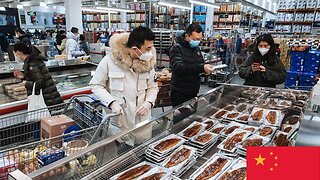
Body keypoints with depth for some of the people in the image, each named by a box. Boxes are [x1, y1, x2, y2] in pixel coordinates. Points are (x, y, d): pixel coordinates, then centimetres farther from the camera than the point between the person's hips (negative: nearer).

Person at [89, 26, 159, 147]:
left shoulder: (147, 62, -2)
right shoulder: (110, 60, -12)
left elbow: (153, 87, 9)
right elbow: (96, 85, -4)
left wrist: (148, 102, -11)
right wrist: (112, 103, -18)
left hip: (142, 120, 3)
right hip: (118, 120, -2)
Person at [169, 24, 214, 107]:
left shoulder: (196, 48, 12)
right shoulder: (177, 48, -11)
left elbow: (201, 63, 23)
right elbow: (178, 67, -26)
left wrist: (206, 69, -1)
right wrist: (201, 68, -33)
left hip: (194, 92, 7)